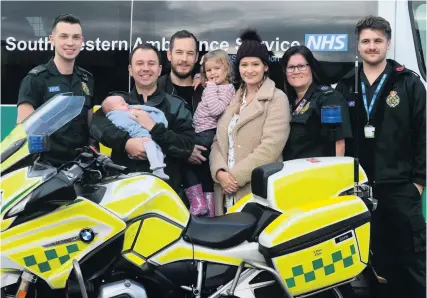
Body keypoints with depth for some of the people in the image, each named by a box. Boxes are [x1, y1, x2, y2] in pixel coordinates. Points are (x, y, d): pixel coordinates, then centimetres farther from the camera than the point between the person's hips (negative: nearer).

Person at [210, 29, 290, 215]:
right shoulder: (232, 99, 18)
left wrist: (236, 176, -15)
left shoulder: (277, 99, -1)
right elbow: (218, 141, 12)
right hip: (226, 192, 5)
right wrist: (220, 172, -7)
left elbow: (270, 147, -13)